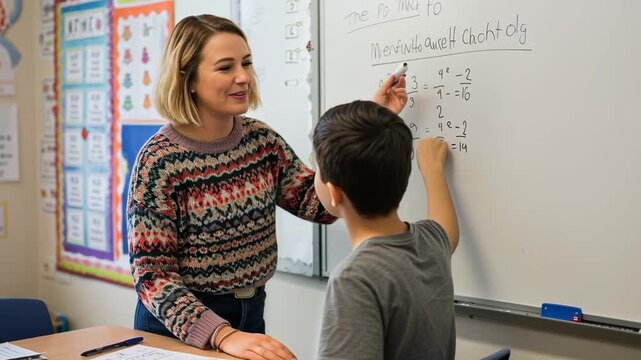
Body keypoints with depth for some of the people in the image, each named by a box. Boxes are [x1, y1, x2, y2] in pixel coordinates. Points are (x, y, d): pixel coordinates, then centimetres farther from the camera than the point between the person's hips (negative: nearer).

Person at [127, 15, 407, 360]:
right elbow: (151, 274, -20)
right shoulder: (159, 160, -18)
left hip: (251, 315, 5)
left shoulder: (261, 140, -1)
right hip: (178, 329, -5)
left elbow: (321, 204, -5)